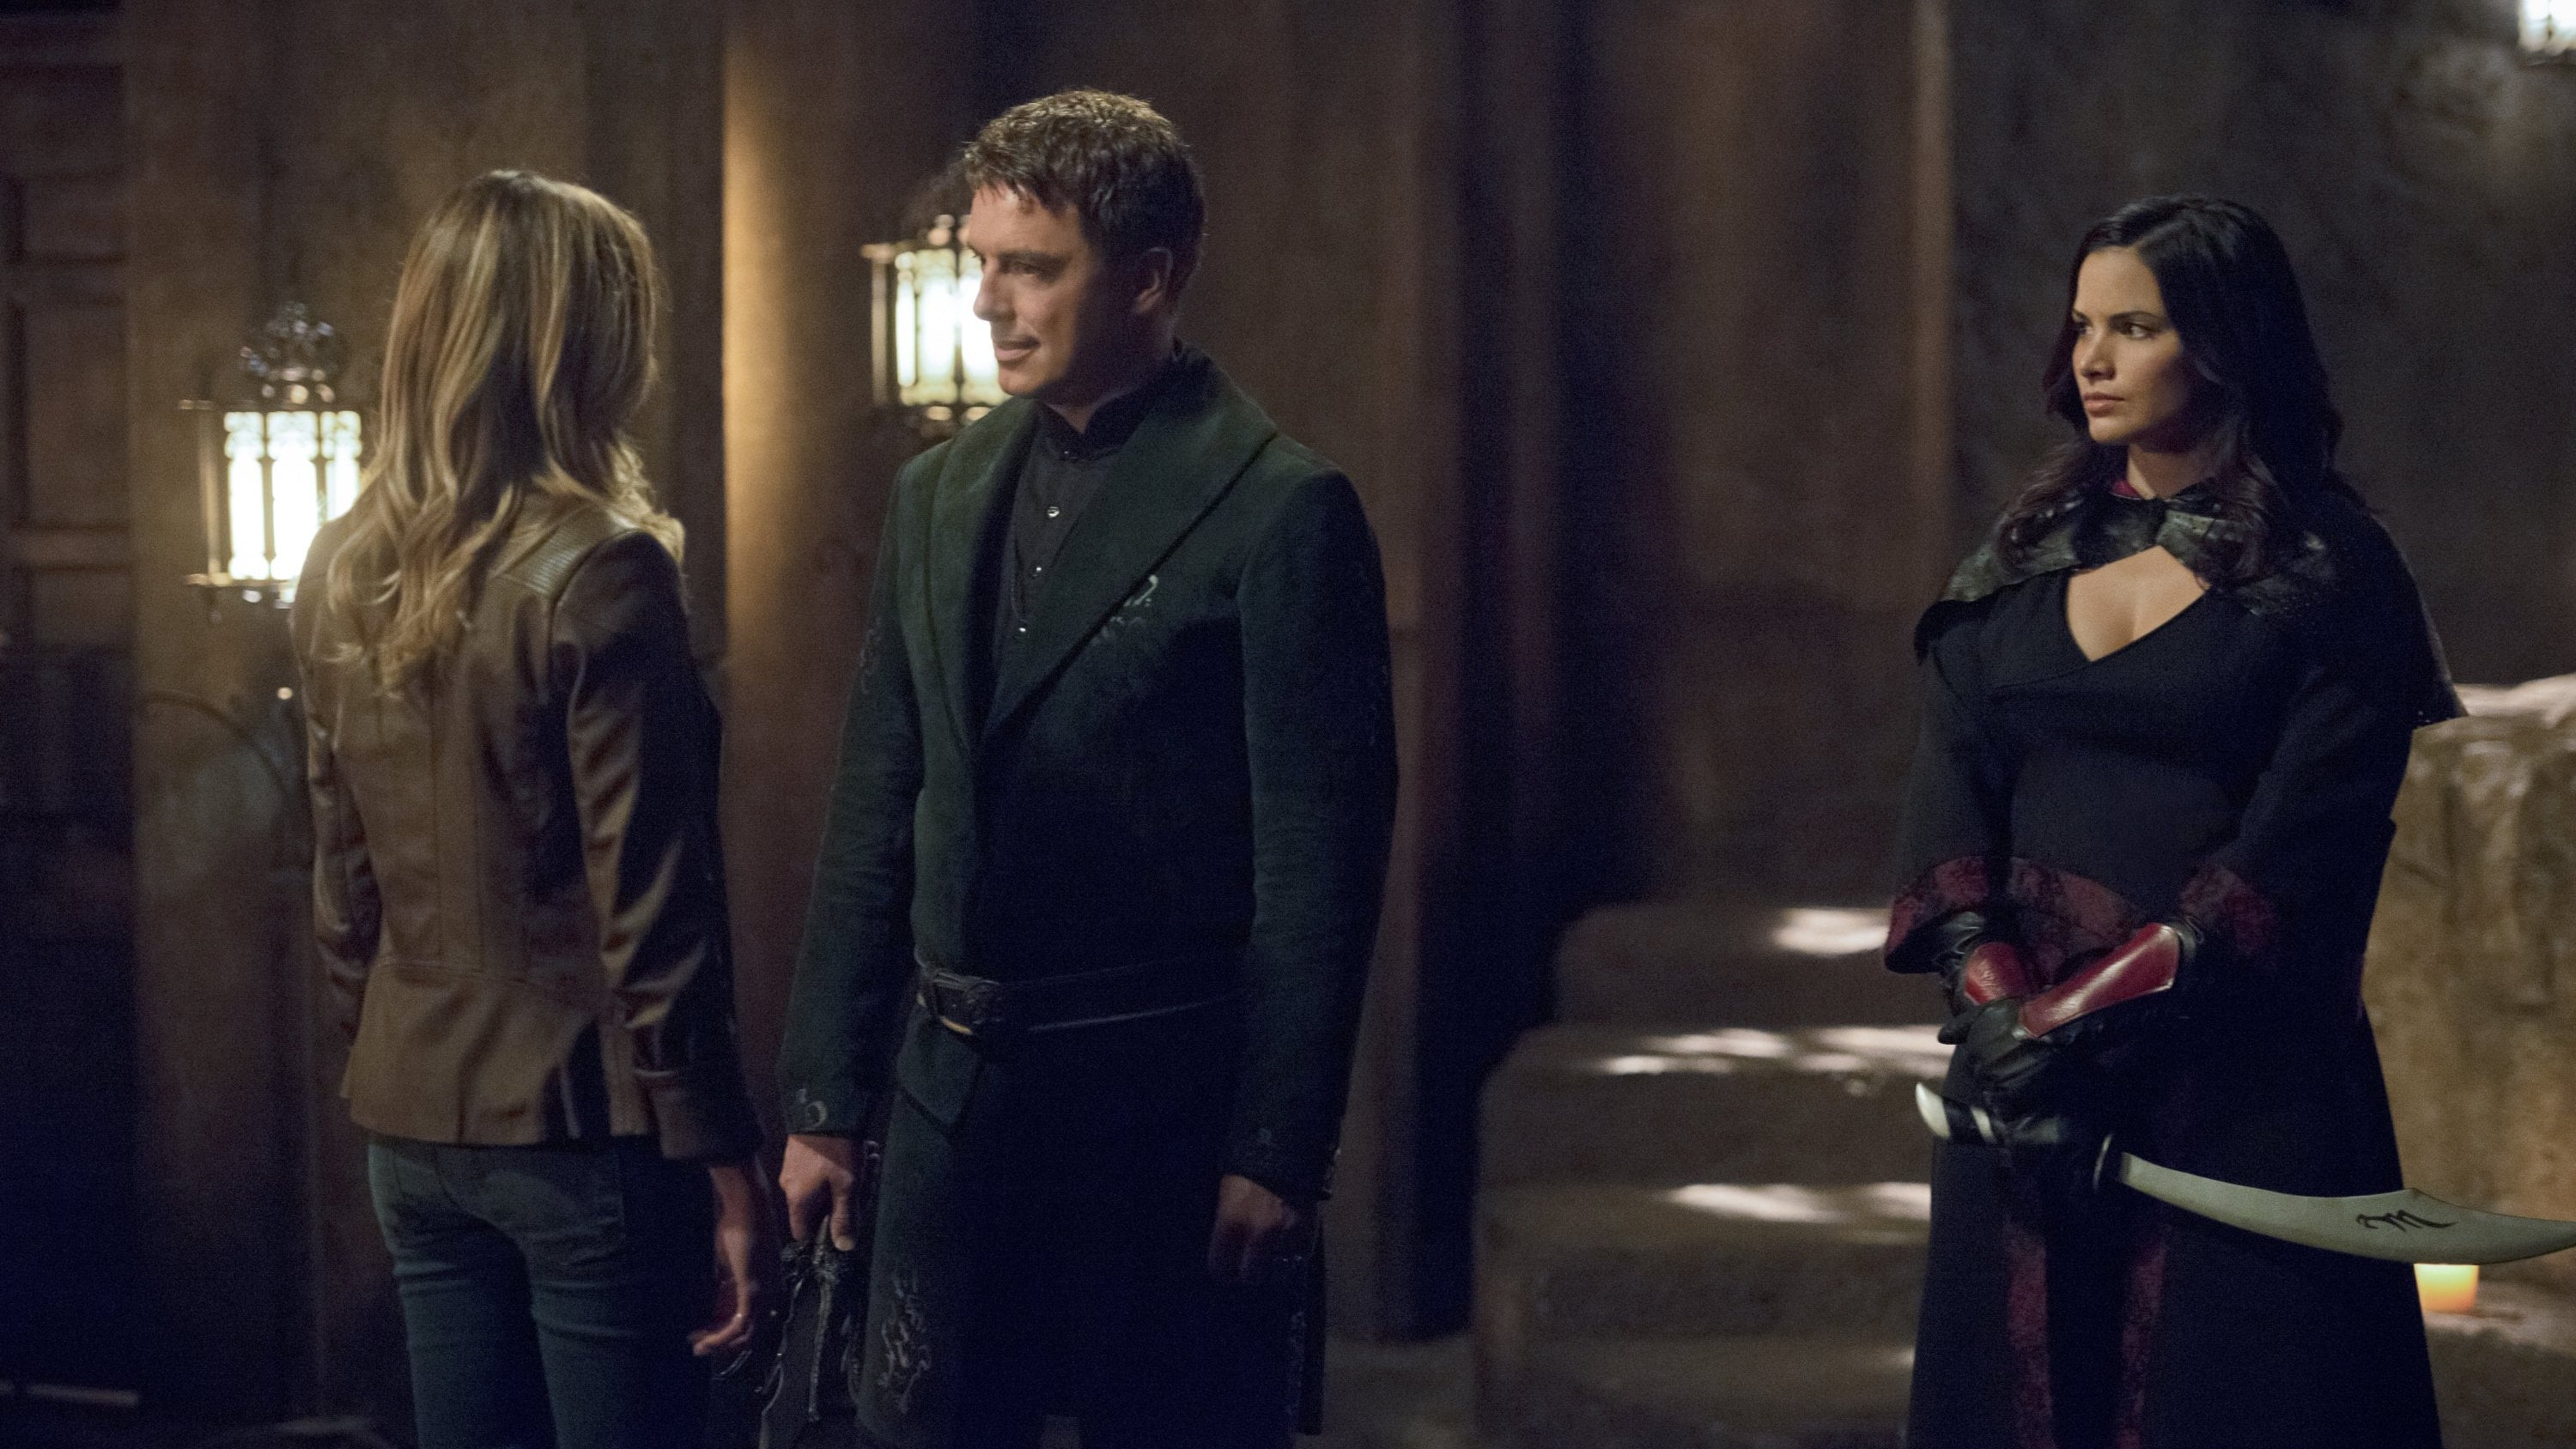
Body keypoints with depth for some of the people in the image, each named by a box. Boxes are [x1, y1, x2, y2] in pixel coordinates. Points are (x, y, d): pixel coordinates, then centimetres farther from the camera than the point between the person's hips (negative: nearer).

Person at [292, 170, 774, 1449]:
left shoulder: (343, 575, 5)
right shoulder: (598, 576, -15)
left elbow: (343, 886, 12)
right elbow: (649, 916, -15)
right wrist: (722, 1163, -9)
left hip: (410, 1120, 7)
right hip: (580, 1120, -6)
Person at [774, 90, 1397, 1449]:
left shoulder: (1280, 510, -8)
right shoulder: (939, 494, 11)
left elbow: (1320, 863, -10)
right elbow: (874, 818, 13)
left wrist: (1275, 1155, -13)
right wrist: (824, 1103, 11)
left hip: (1165, 1105, -5)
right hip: (951, 1094, 6)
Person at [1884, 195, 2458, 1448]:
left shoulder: (2328, 576, -5)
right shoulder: (2026, 555, 10)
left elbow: (2294, 855, -13)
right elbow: (1950, 792, 2)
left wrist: (2093, 1014, -18)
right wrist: (1995, 1006, -13)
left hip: (2243, 1072, -4)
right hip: (2023, 1054, 5)